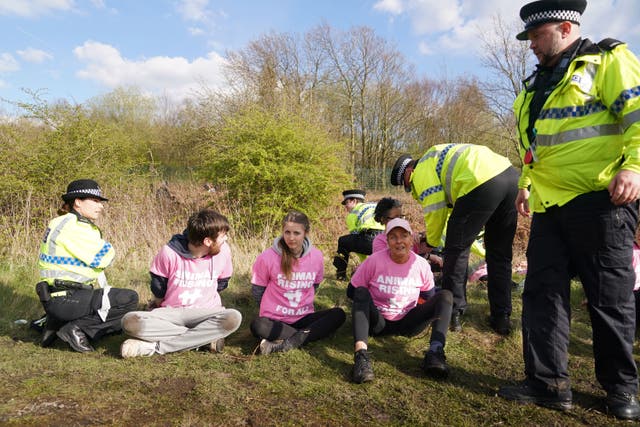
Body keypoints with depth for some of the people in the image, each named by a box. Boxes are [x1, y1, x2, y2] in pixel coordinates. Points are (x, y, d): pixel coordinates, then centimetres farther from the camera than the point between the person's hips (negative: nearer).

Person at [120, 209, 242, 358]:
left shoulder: (223, 251, -10)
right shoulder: (170, 253, -16)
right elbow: (158, 289, 2)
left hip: (205, 312, 1)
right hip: (170, 312, 0)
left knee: (233, 318, -32)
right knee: (130, 321, -28)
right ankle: (206, 338, -24)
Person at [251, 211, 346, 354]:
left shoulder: (316, 256, -4)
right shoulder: (267, 257, -13)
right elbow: (257, 290, 1)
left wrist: (304, 304, 12)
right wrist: (271, 309, 7)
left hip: (304, 317, 3)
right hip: (275, 320, -3)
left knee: (338, 314, -21)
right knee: (257, 325, -35)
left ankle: (288, 343, -28)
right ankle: (304, 335, -23)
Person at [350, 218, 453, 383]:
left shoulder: (421, 265, -4)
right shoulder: (374, 260, -10)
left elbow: (429, 296, 12)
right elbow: (354, 291, -4)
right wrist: (364, 308, -11)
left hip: (407, 323, 2)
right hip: (378, 322, -2)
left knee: (446, 295, -15)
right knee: (361, 292, -31)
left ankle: (435, 351, -38)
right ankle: (361, 354, -49)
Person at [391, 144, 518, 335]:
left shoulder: (422, 171, 8)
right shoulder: (437, 157, 35)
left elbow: (435, 210, 2)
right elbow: (452, 205, 36)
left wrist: (431, 243, 18)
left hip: (482, 184, -9)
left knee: (456, 250, 5)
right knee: (501, 254, 16)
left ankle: (452, 314, 11)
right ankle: (501, 319, 22)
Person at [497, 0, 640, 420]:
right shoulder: (539, 83, 22)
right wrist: (526, 184, 21)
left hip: (600, 201, -7)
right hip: (550, 205, 8)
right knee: (543, 293, 4)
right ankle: (549, 382, 14)